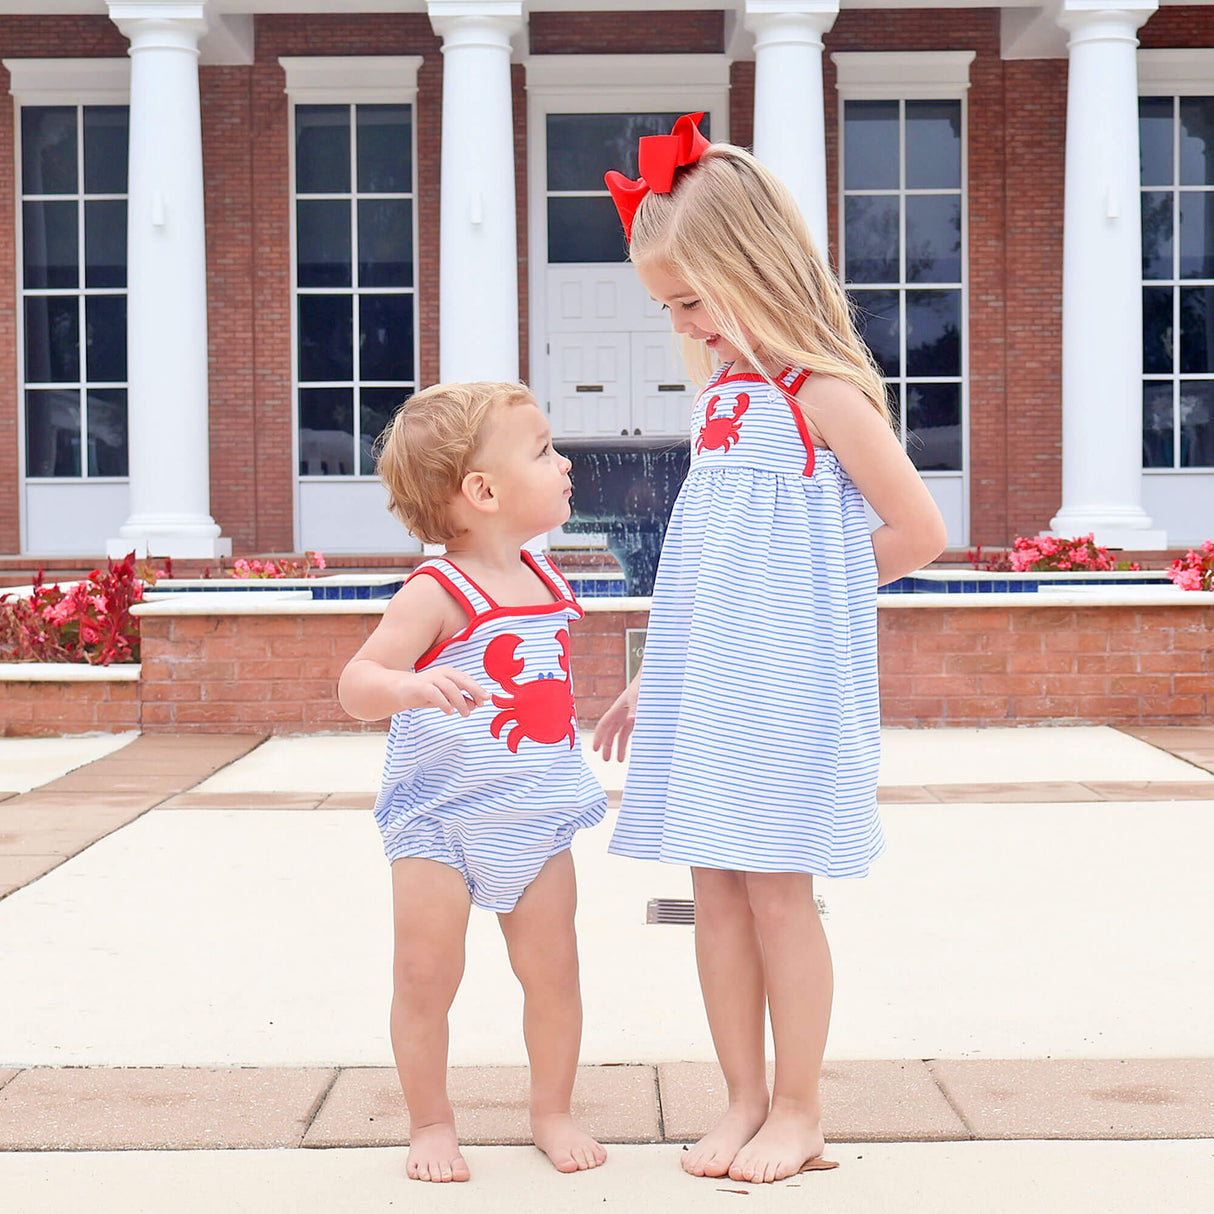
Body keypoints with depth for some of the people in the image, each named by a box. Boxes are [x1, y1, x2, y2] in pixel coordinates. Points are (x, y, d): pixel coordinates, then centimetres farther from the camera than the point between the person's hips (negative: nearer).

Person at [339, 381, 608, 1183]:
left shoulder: (545, 580, 6)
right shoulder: (439, 593, -17)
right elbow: (357, 685, -24)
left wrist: (581, 771, 26)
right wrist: (414, 685, -44)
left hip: (536, 823, 6)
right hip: (441, 823, -6)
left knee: (553, 969, 9)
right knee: (427, 977, 1)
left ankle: (553, 1111, 25)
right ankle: (431, 1122, 18)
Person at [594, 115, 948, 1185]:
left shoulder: (821, 392, -10)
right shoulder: (724, 394, 13)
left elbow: (919, 531, -11)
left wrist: (814, 586, 1)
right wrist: (651, 680, 18)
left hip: (784, 680, -7)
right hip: (704, 679, 7)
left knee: (776, 887, -1)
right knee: (716, 887, 9)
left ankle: (798, 1109, 14)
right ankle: (746, 1100, 20)